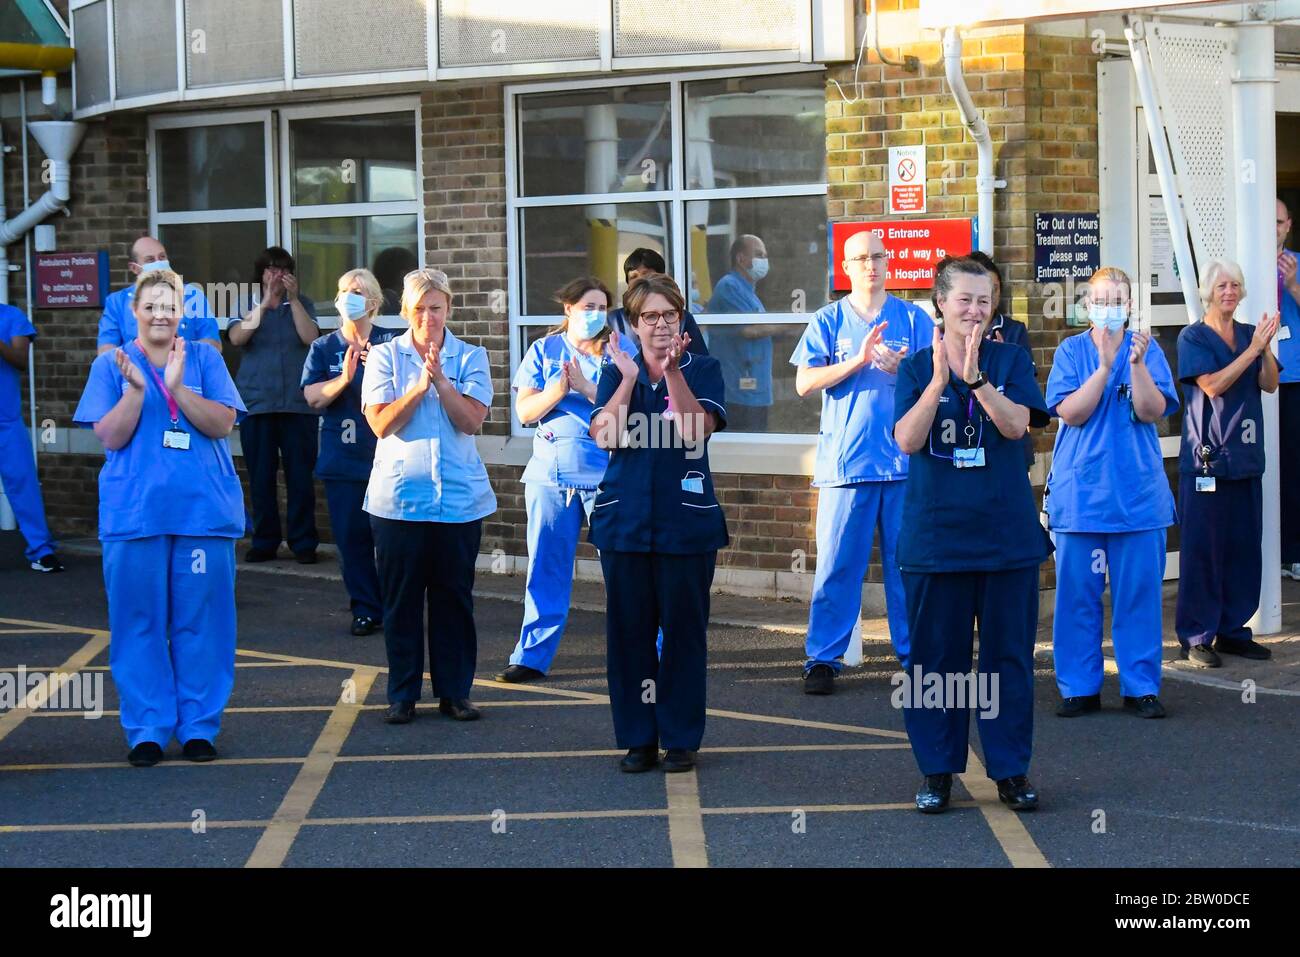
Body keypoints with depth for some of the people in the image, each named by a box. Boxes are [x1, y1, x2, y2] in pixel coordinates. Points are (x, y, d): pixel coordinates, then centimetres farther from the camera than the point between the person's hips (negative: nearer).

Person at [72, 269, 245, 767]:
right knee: (139, 622, 1)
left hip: (204, 510, 0)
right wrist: (135, 389, -17)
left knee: (201, 621, 2)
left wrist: (177, 388, -19)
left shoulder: (205, 358, 5)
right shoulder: (111, 365, 6)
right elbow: (110, 437, -2)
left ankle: (199, 725, 11)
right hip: (134, 514, 0)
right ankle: (147, 729, 9)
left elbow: (223, 424, -5)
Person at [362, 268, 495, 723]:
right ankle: (402, 694, 11)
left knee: (454, 599, 5)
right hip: (398, 496, 0)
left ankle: (455, 691, 14)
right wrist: (419, 387, -15)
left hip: (460, 497, 0)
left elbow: (472, 420, -7)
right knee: (401, 600, 3)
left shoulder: (471, 357, 5)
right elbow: (381, 423, -6)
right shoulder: (384, 357, 5)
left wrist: (441, 380, -17)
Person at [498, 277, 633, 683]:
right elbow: (525, 410, 1)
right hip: (550, 472, 2)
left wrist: (586, 388, -16)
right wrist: (559, 390, -15)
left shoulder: (619, 350, 4)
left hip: (607, 473, -2)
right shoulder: (544, 351, 9)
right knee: (546, 566, 6)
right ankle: (532, 656, 12)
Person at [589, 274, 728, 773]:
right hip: (625, 520, 2)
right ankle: (637, 739, 12)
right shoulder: (615, 372, 9)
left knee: (683, 630, 2)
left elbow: (697, 430, -15)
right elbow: (604, 436, -7)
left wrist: (672, 371, -21)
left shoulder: (702, 369, 2)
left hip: (686, 521, -2)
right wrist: (629, 379, -12)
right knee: (628, 631, 4)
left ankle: (681, 737, 11)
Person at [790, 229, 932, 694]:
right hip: (845, 460, -1)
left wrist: (901, 369, -16)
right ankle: (822, 659, 2)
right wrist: (859, 360, -15)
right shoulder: (829, 321, 7)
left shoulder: (913, 319, 9)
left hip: (906, 460, 1)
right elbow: (805, 382, -3)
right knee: (837, 564, -3)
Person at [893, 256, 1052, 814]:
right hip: (936, 533, 0)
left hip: (1006, 533, 0)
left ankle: (1011, 769, 14)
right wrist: (940, 378, -17)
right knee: (935, 657, 4)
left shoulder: (1011, 360, 4)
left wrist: (974, 375, -22)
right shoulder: (917, 366, 4)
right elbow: (907, 439, -8)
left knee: (1009, 653, 4)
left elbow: (1017, 425, -11)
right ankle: (937, 771, 14)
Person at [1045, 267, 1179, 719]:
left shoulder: (1147, 350, 3)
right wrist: (1105, 365, -17)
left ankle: (1141, 686, 11)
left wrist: (1137, 364, -22)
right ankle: (1079, 688, 13)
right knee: (1077, 593, 3)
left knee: (1138, 593, 2)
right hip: (1080, 492, 0)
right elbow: (1071, 412, -9)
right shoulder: (1071, 351, 4)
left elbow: (1152, 411, -8)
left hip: (1138, 492, 0)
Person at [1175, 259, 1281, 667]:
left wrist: (1265, 346, -13)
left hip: (1245, 458, 5)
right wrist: (1253, 349, -17)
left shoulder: (1249, 334, 12)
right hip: (1207, 458, -5)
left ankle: (1233, 629, 16)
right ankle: (1196, 637, 2)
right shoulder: (1193, 338, -2)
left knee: (1245, 548, 6)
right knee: (1203, 549, -4)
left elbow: (1270, 383, 2)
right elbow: (1213, 385, -15)